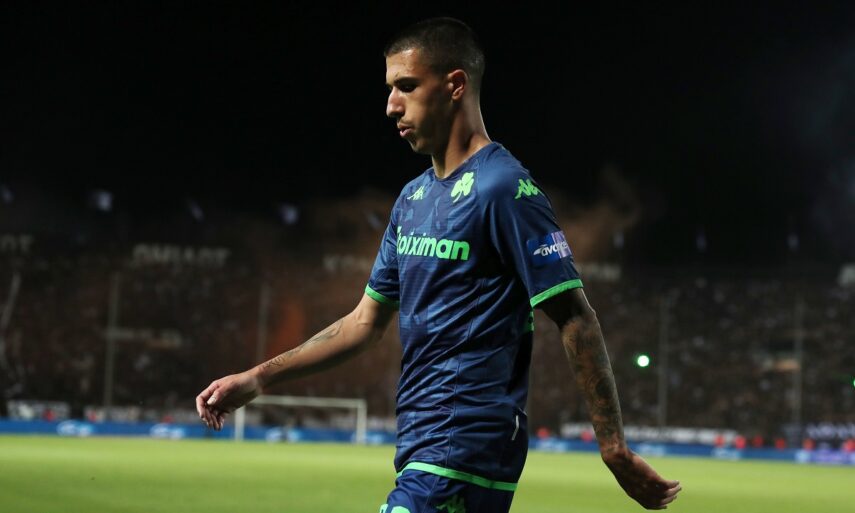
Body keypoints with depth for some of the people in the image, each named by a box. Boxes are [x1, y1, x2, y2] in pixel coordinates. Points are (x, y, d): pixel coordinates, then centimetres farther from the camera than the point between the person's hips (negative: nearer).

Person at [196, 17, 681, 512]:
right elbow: (366, 321, 22)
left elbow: (575, 318, -13)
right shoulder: (413, 198, 16)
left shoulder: (505, 188, -11)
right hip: (421, 444, 9)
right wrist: (257, 379, 17)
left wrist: (614, 448, -17)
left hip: (468, 448, -8)